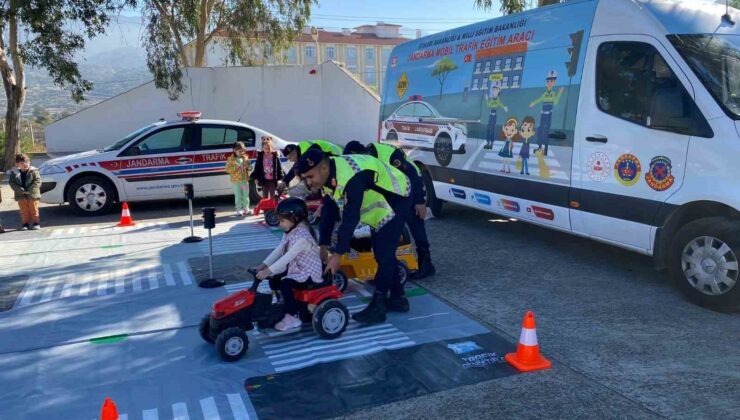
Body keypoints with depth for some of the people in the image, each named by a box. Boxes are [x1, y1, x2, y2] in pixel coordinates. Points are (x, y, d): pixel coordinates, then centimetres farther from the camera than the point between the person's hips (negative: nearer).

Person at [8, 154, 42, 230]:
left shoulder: (34, 171, -6)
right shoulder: (14, 173, 2)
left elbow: (37, 181, -11)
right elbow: (12, 183, -2)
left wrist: (30, 191, -20)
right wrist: (21, 190, -16)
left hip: (33, 195, -2)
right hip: (21, 196, 2)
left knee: (34, 210, 6)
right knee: (24, 211, 9)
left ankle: (36, 223, 15)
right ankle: (25, 223, 18)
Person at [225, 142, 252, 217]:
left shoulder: (245, 158, 7)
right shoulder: (231, 159, -5)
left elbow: (249, 168, 12)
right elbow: (227, 169, -9)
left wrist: (248, 166, -11)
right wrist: (235, 168, -22)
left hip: (245, 180, 4)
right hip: (236, 181, -4)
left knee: (246, 195, 11)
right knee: (238, 196, -1)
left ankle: (246, 209, 21)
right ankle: (239, 210, 5)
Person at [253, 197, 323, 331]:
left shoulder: (302, 236, -28)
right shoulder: (290, 232, 4)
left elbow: (288, 257, -34)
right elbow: (278, 250, 5)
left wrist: (268, 271, -36)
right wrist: (263, 265, -4)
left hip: (308, 271, -10)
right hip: (295, 267, 10)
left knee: (285, 283, -27)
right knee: (274, 277, 2)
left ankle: (293, 317, -15)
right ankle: (281, 302, 18)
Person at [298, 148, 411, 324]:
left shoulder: (351, 177, -37)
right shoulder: (329, 175, -7)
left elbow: (351, 217, -37)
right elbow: (329, 211, -2)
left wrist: (338, 253, -33)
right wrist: (323, 245, -5)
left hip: (396, 199, -9)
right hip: (380, 204, 10)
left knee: (384, 254, -12)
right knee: (382, 253, 13)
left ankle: (377, 306, -6)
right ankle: (398, 298, 24)